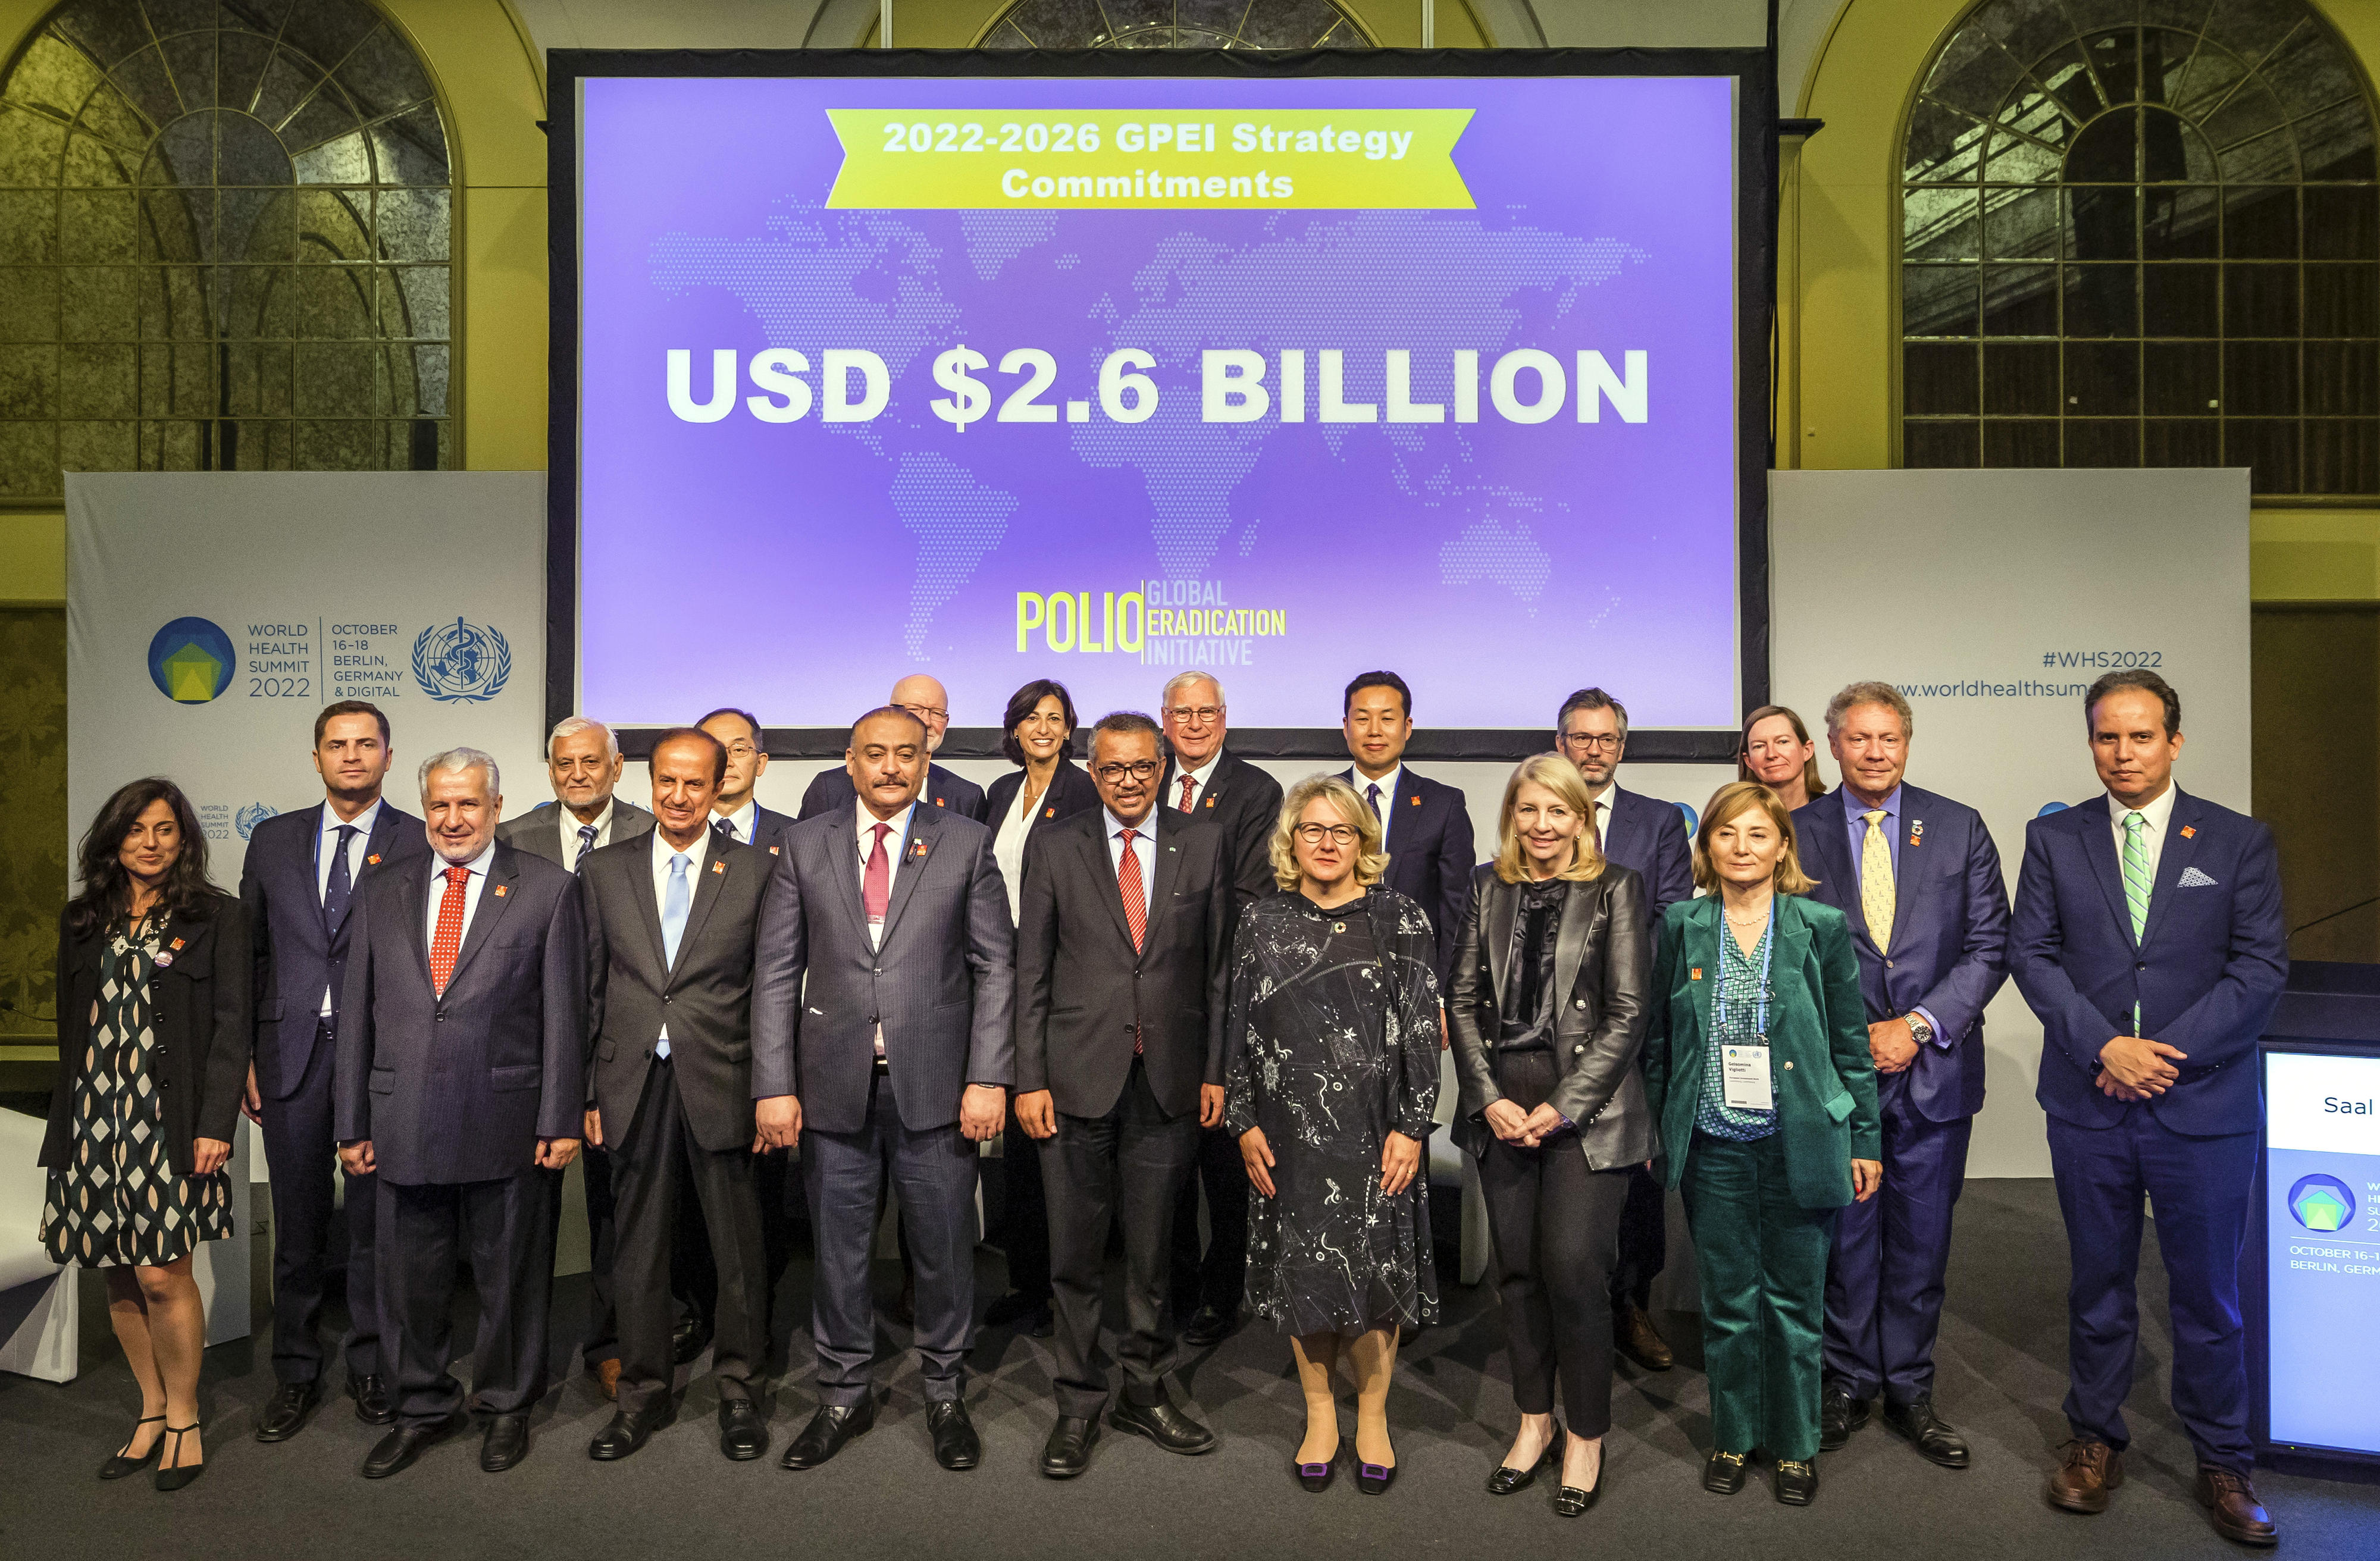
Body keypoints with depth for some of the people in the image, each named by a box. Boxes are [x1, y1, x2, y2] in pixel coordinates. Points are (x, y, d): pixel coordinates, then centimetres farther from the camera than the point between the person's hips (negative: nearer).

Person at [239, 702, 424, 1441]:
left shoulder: (421, 844, -2)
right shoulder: (273, 840, 10)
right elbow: (251, 954, 11)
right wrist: (246, 1056, 5)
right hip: (292, 1054, 3)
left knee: (374, 1221, 8)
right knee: (298, 1225, 12)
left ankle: (372, 1368, 23)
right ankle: (296, 1374, 26)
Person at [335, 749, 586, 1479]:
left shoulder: (548, 890, -1)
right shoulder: (382, 895, 10)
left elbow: (564, 1014, -3)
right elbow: (356, 1015, 10)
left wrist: (561, 1120, -7)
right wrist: (354, 1124, 7)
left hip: (505, 1122, -3)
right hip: (406, 1123, 3)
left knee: (508, 1275, 10)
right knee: (410, 1277, 13)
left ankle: (507, 1406, 29)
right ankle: (424, 1406, 33)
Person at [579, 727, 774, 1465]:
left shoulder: (754, 870, 1)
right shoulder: (605, 870, 8)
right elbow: (591, 989, 8)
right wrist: (590, 1092, 4)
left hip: (721, 1084, -2)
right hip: (634, 1084, 2)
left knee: (736, 1245, 6)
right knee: (638, 1245, 11)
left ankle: (737, 1389, 23)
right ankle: (643, 1390, 27)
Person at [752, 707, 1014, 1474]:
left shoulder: (966, 843, 2)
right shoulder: (804, 845, 5)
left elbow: (995, 967, -1)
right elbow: (777, 973, 3)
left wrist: (988, 1078, -8)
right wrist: (774, 1086, -4)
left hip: (934, 1084, -1)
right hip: (834, 1085, 1)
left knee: (944, 1247, 9)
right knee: (838, 1249, 12)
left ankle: (945, 1394, 29)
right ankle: (844, 1395, 31)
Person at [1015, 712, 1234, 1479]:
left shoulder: (1203, 843, 5)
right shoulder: (1054, 847, 3)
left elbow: (1218, 965, 6)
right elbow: (1031, 970, 2)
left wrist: (1215, 1069, 2)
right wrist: (1028, 1078, -3)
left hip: (1168, 1082, 1)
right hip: (1078, 1077, -1)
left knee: (1152, 1249, 12)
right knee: (1076, 1253, 7)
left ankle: (1145, 1393, 30)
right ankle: (1079, 1404, 23)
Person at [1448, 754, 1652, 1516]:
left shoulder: (1616, 888, -1)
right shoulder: (1488, 887, 9)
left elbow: (1627, 1014, -5)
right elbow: (1463, 1000, 7)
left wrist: (1563, 1107, -10)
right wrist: (1490, 1098, -4)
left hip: (1587, 1105, -3)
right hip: (1501, 1104, 4)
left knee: (1574, 1270, -6)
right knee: (1516, 1268, 9)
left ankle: (1586, 1436, 13)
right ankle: (1534, 1420, 25)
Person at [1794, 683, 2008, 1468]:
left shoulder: (1960, 829, 3)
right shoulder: (1798, 833, 0)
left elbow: (1988, 947, 0)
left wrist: (1919, 1025, -10)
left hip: (1934, 1070, 1)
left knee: (1921, 1241, 11)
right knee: (1844, 1235, 9)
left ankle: (1909, 1389, 27)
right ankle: (1848, 1382, 26)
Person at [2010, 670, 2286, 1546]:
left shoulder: (2239, 842, 0)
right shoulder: (2053, 840, 3)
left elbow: (2261, 966, -5)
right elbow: (2031, 952, -1)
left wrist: (2165, 1050, -14)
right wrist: (2104, 1045, -14)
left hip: (2204, 1104, -1)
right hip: (2088, 1104, 1)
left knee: (2209, 1294, 9)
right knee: (2099, 1285, 13)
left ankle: (2223, 1464, 27)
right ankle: (2095, 1441, 29)